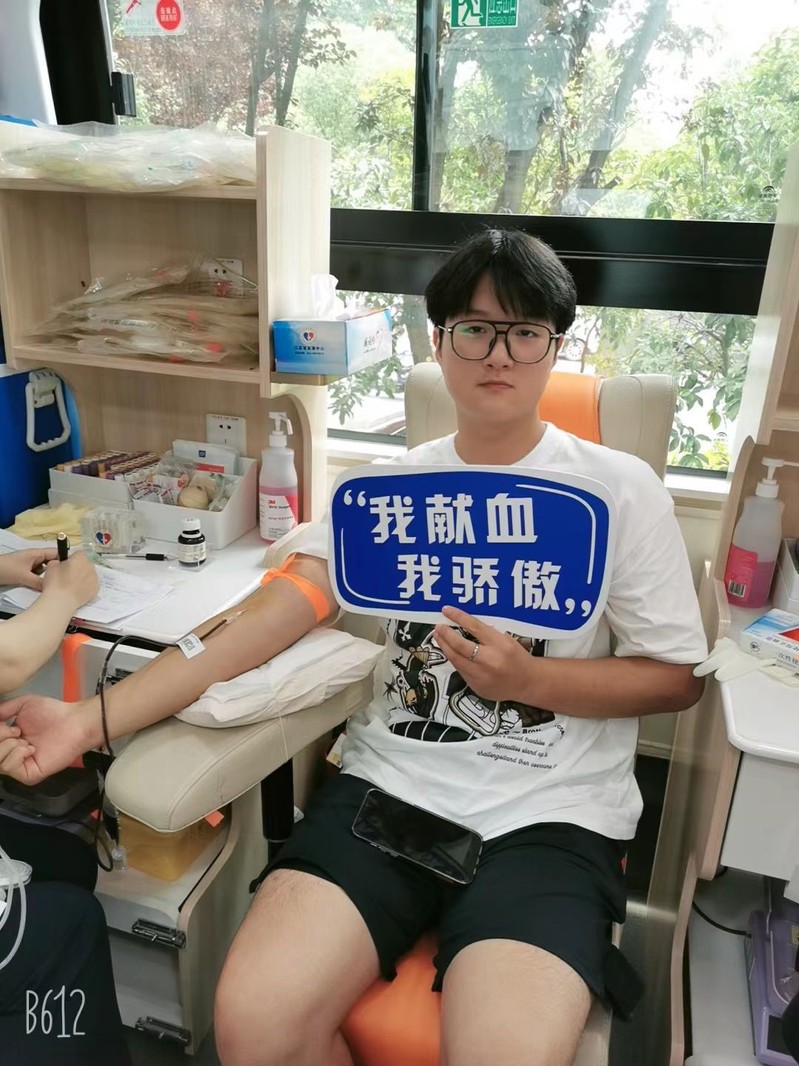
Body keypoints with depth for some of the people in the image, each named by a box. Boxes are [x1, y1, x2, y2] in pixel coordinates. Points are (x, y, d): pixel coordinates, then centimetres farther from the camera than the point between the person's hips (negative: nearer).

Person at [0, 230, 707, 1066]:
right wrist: (95, 717, -12)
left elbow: (677, 679, 4)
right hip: (390, 785, 2)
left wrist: (525, 678, -13)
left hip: (548, 815, -1)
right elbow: (271, 616, -1)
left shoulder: (621, 489, 0)